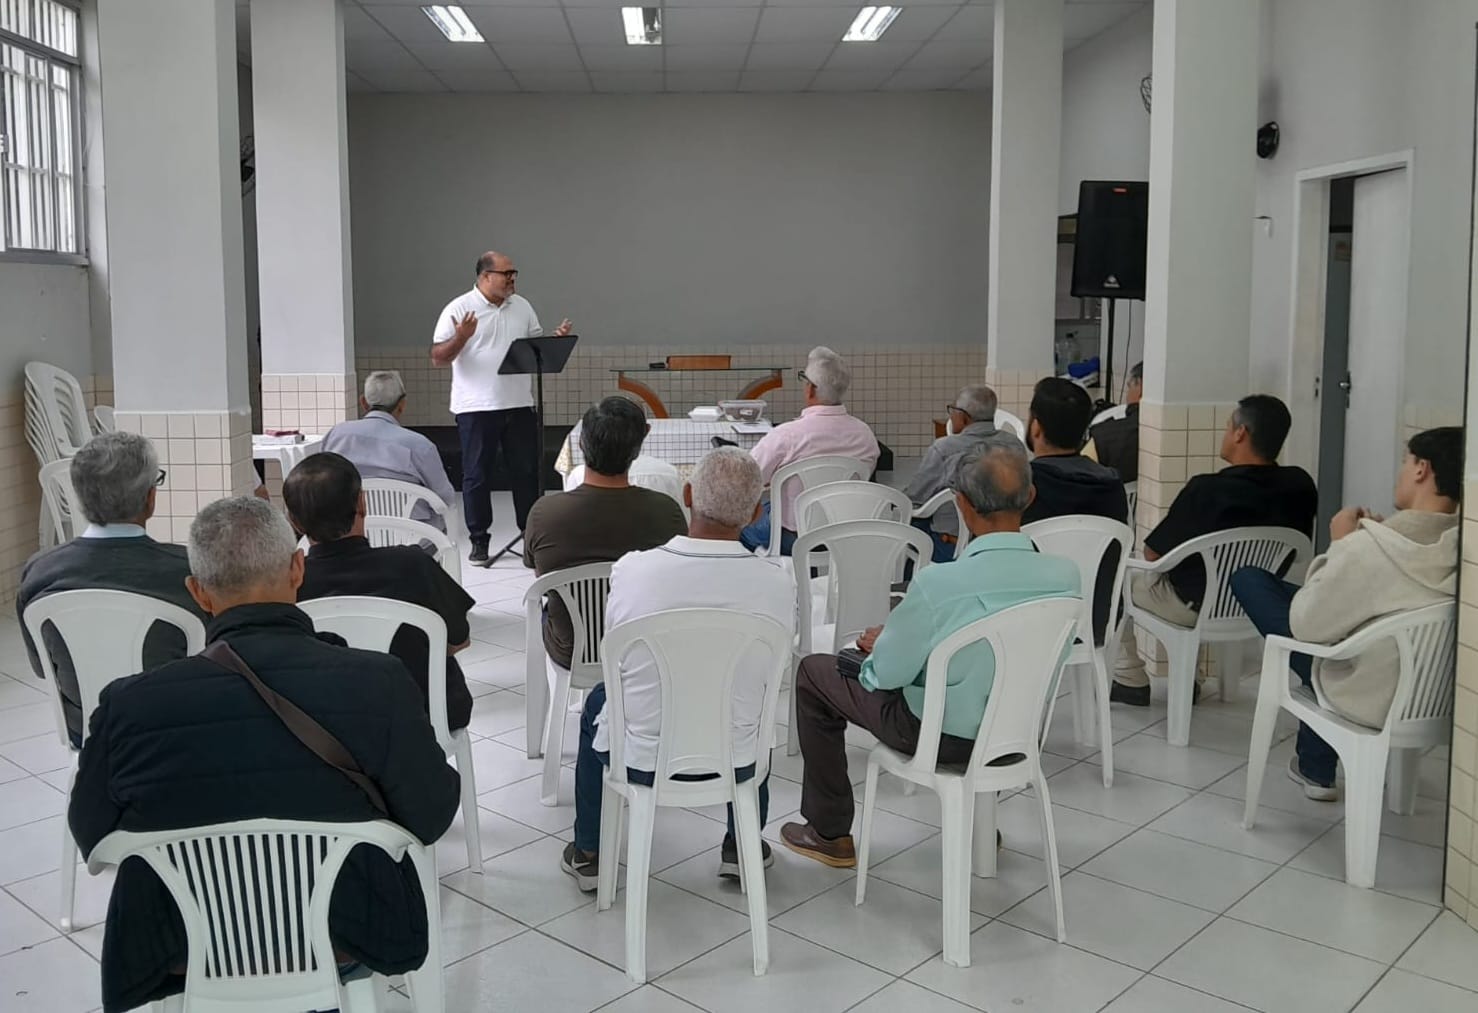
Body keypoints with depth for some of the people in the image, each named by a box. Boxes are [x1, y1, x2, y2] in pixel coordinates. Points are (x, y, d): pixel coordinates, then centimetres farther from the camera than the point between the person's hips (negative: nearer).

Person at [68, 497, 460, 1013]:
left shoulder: (129, 705, -20)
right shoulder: (379, 683, -24)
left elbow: (92, 837, -2)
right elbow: (432, 817, -11)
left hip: (181, 956, 2)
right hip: (349, 939, -1)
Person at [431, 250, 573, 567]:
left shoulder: (522, 307, 10)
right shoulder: (459, 309, -5)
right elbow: (438, 357, -8)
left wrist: (557, 340, -2)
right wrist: (461, 337, -25)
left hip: (520, 405, 4)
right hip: (476, 408, -4)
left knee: (527, 472, 8)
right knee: (476, 475, 3)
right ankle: (479, 541, 13)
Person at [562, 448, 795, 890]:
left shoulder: (631, 567, -19)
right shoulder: (778, 581, -17)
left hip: (640, 760, -1)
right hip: (734, 764, 1)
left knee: (598, 702, 33)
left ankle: (588, 853, 42)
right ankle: (742, 847, 42)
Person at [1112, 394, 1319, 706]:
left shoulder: (1206, 490, -29)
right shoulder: (1300, 486, -12)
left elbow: (1153, 553, -17)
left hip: (1197, 607, -6)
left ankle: (1130, 680, 25)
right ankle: (1190, 679, 34)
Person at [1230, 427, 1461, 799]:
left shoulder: (1367, 547, -31)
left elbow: (1306, 625, -19)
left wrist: (1341, 544, -11)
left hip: (1366, 699, -6)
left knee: (1249, 579, 4)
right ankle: (1315, 767, 36)